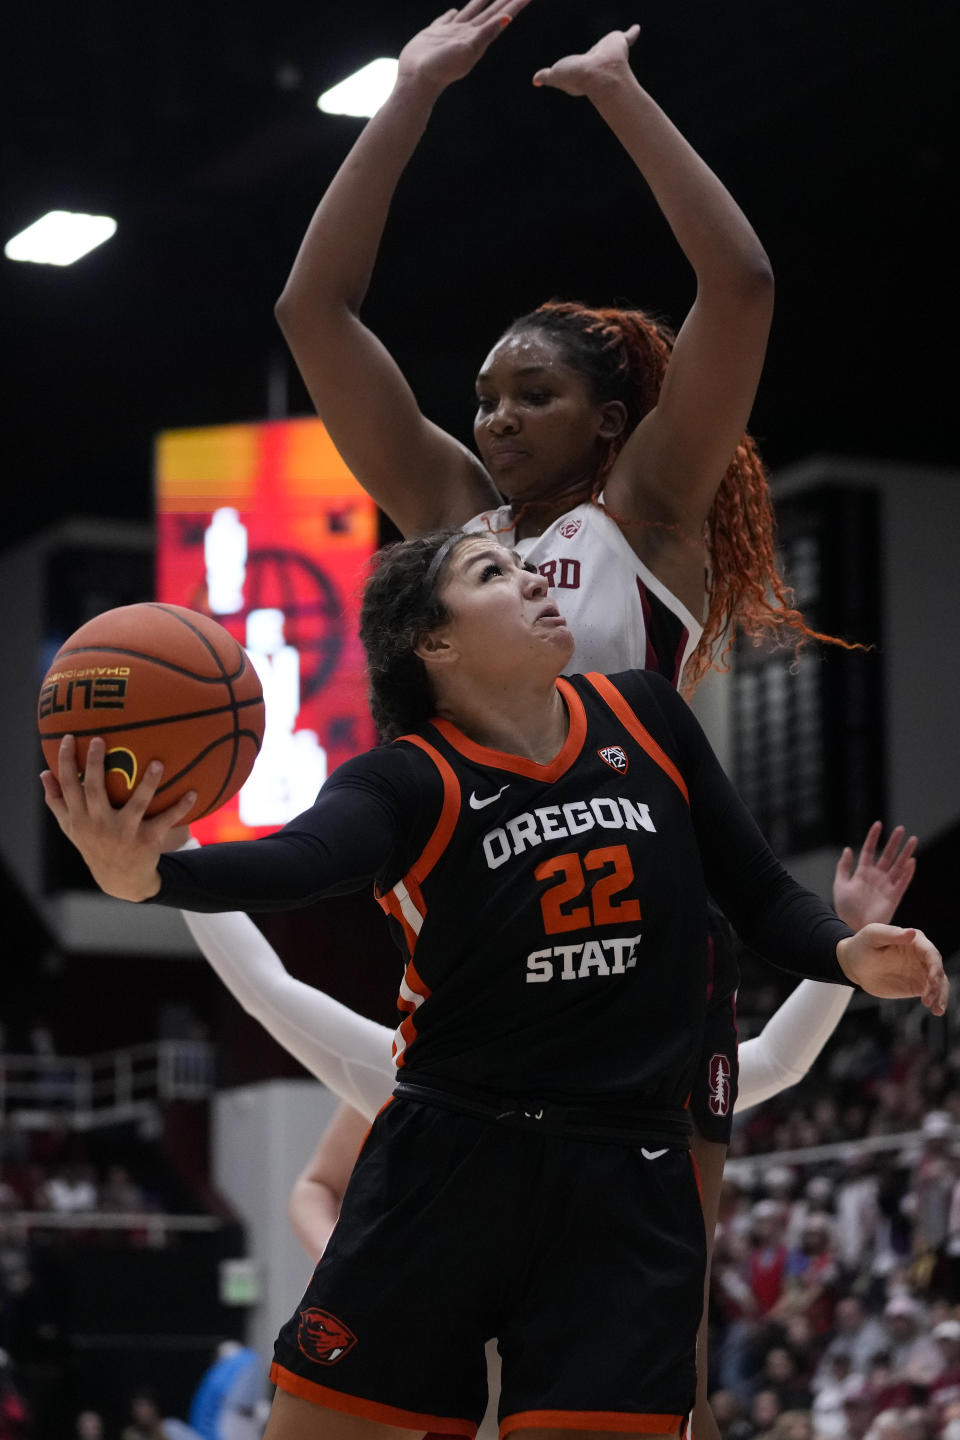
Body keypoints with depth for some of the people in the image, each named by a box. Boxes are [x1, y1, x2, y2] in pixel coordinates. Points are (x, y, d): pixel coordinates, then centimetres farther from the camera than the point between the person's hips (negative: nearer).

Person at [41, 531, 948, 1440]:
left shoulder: (643, 717, 5)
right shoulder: (411, 781, -7)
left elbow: (760, 896, 13)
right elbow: (299, 861, -29)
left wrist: (846, 953, -10)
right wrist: (146, 873, -50)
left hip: (631, 1184, 2)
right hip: (448, 1161, -2)